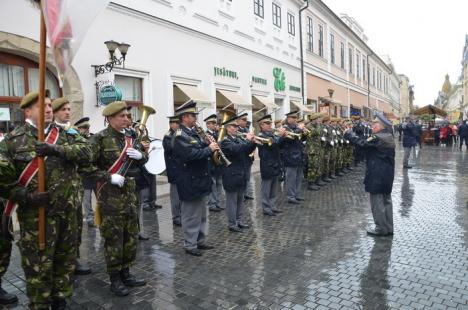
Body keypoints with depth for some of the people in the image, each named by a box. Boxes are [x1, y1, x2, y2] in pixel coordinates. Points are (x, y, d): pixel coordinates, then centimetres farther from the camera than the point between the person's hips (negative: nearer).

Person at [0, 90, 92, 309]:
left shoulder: (65, 135, 7)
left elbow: (86, 152, -9)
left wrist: (56, 149, -23)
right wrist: (25, 196, -17)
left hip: (68, 210, 4)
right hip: (36, 213, -3)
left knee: (66, 259, 15)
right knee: (38, 265, 6)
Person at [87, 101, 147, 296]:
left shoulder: (129, 137, 10)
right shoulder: (100, 139, -9)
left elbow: (143, 159, 18)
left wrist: (140, 155, -5)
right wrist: (108, 177, -19)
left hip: (130, 192, 7)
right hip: (110, 195, -6)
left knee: (131, 235, 13)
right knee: (113, 237, 3)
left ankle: (125, 273, 29)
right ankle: (115, 279, 18)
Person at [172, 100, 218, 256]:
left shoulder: (195, 132, 11)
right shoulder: (180, 136, -17)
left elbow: (202, 150, 17)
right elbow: (191, 154, -31)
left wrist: (211, 146, -3)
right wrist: (209, 149, -21)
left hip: (201, 179, 9)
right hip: (190, 182, -9)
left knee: (201, 214, 18)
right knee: (191, 215, 3)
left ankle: (200, 241, 31)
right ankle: (190, 245, 17)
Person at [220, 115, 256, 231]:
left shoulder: (238, 139, 12)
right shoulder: (225, 141, -13)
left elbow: (246, 151, 12)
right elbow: (236, 149, -29)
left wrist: (253, 142, -4)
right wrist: (247, 140, -22)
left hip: (241, 174, 8)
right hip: (232, 176, -8)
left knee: (240, 199, 15)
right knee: (232, 200, 1)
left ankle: (239, 221, 27)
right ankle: (232, 224, 11)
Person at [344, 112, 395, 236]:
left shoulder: (379, 138, -19)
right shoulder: (388, 137, 11)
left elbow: (363, 143, -22)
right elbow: (369, 143, 10)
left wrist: (349, 134, -11)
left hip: (377, 175, -10)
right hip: (387, 174, 10)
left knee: (377, 201, 1)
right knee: (386, 200, 16)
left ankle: (381, 228, 11)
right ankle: (388, 228, 26)